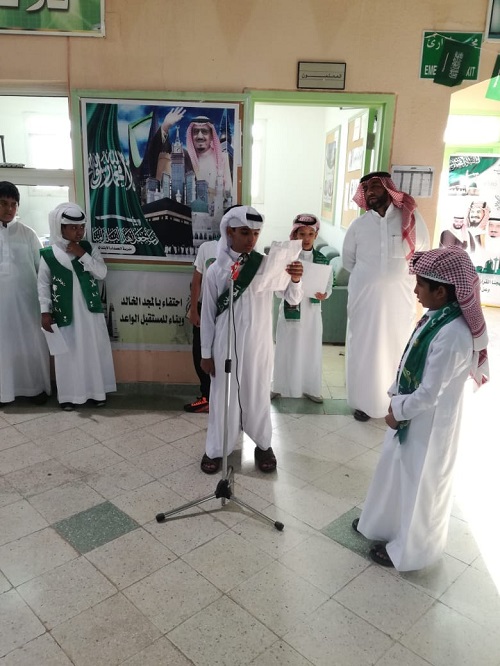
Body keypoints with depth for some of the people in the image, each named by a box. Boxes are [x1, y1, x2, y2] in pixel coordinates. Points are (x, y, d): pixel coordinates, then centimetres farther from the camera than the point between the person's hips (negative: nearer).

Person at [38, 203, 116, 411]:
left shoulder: (89, 249, 0)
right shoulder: (48, 254, -5)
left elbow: (102, 273, -9)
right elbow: (43, 284, -1)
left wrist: (82, 255, -16)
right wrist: (45, 312, -6)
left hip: (90, 310, 2)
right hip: (65, 313, -2)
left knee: (94, 350, 8)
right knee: (68, 352, 6)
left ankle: (96, 391, 21)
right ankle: (68, 395, 18)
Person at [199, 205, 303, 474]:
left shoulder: (268, 265, -6)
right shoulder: (216, 270, -6)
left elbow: (293, 300, -10)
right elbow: (208, 313, -1)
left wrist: (295, 280, -32)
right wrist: (206, 353, 1)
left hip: (258, 344, 0)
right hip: (225, 345, 0)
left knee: (257, 394, 14)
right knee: (223, 395, 10)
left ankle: (263, 444, 34)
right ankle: (215, 449, 28)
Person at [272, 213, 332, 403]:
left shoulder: (322, 260, 1)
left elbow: (328, 284, 4)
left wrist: (324, 294, -18)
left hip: (312, 311, 2)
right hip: (290, 310, -2)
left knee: (311, 349, 10)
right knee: (286, 349, 8)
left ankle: (310, 388, 25)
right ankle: (279, 386, 24)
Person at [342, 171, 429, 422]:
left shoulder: (411, 218, -4)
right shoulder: (358, 225, -1)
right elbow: (348, 260, 12)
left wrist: (400, 276, 8)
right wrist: (368, 278, 10)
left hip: (399, 297, 0)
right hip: (365, 296, 1)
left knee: (397, 348, 10)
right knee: (363, 349, 7)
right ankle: (364, 401, 22)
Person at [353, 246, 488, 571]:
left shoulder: (452, 335, -32)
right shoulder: (439, 316, -3)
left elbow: (430, 392, -26)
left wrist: (398, 412, -13)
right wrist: (396, 397, 7)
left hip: (429, 421, -9)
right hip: (412, 412, 9)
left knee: (420, 484, 12)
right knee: (396, 471, 25)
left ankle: (410, 549, 36)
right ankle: (386, 524, 49)